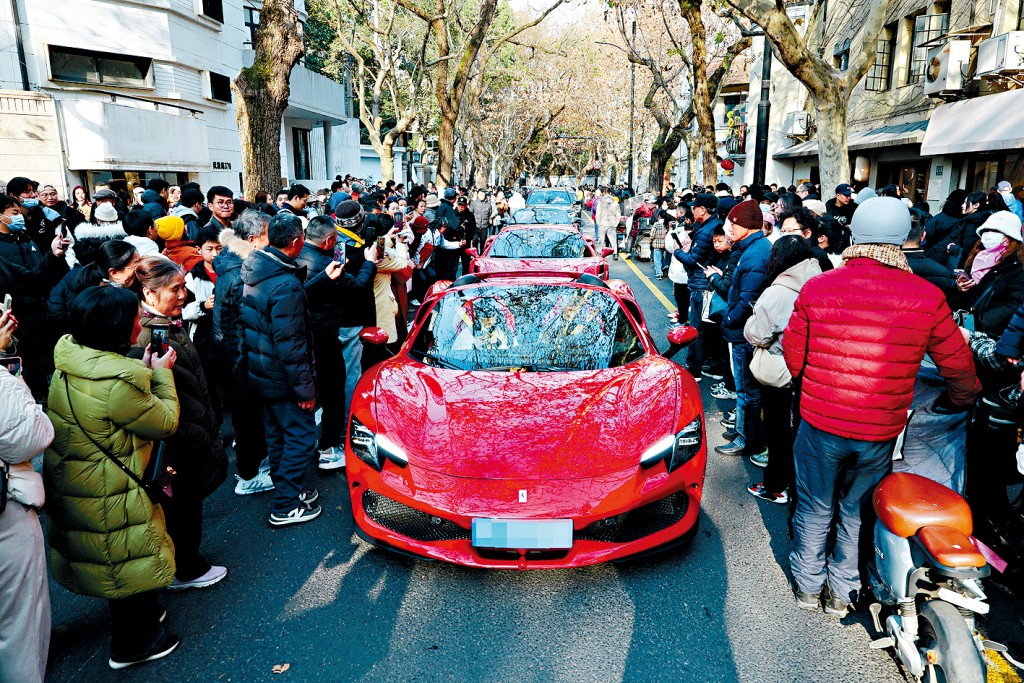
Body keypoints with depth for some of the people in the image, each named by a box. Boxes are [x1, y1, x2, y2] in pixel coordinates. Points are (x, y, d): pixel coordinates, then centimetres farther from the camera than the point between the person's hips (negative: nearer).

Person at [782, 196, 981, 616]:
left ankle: (808, 586, 36)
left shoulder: (816, 288, -12)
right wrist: (964, 400, 25)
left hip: (820, 424, 0)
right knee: (856, 514, 20)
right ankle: (841, 593, 36)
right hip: (881, 433, 1)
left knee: (815, 510, 19)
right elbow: (958, 365, 3)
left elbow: (793, 358, -2)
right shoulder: (927, 298, -10)